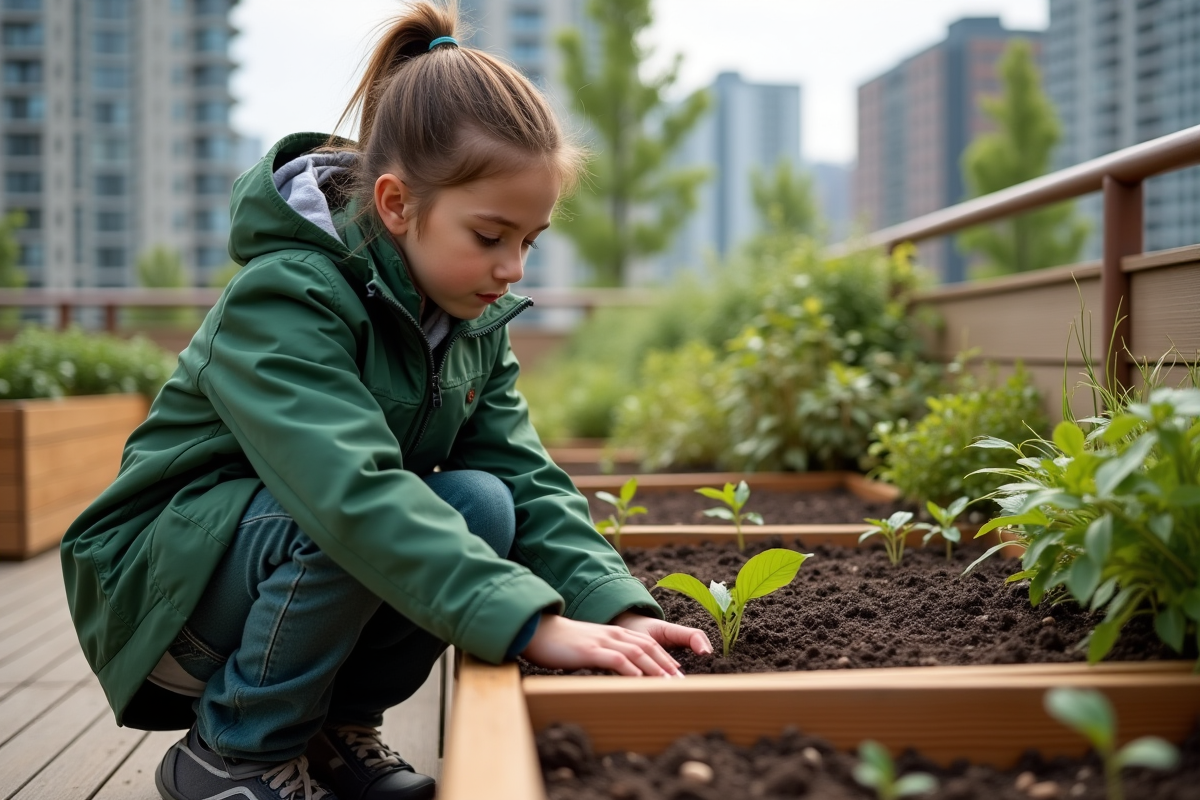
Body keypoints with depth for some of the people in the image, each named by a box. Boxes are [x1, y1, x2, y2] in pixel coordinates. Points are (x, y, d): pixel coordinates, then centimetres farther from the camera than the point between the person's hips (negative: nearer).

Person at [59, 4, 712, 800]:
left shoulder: (474, 322, -2)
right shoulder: (284, 300, -27)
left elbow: (526, 474, -11)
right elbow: (353, 489, -41)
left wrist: (614, 605, -28)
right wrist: (532, 621, -48)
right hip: (164, 581, -7)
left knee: (485, 505, -20)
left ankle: (339, 728, 2)